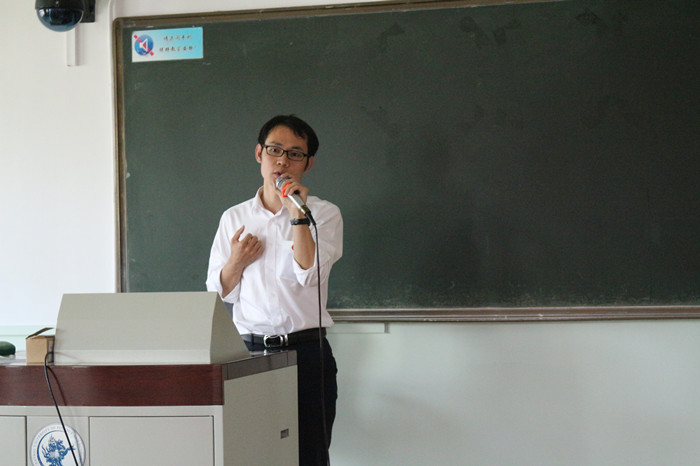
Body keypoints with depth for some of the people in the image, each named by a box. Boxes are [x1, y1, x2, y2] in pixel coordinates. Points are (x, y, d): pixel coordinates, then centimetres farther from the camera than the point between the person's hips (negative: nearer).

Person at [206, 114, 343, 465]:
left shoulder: (325, 215, 4)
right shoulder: (234, 218, 12)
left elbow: (309, 274, -13)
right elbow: (218, 293, 16)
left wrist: (297, 212, -14)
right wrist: (236, 261, -3)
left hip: (306, 351, -2)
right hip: (248, 351, 2)